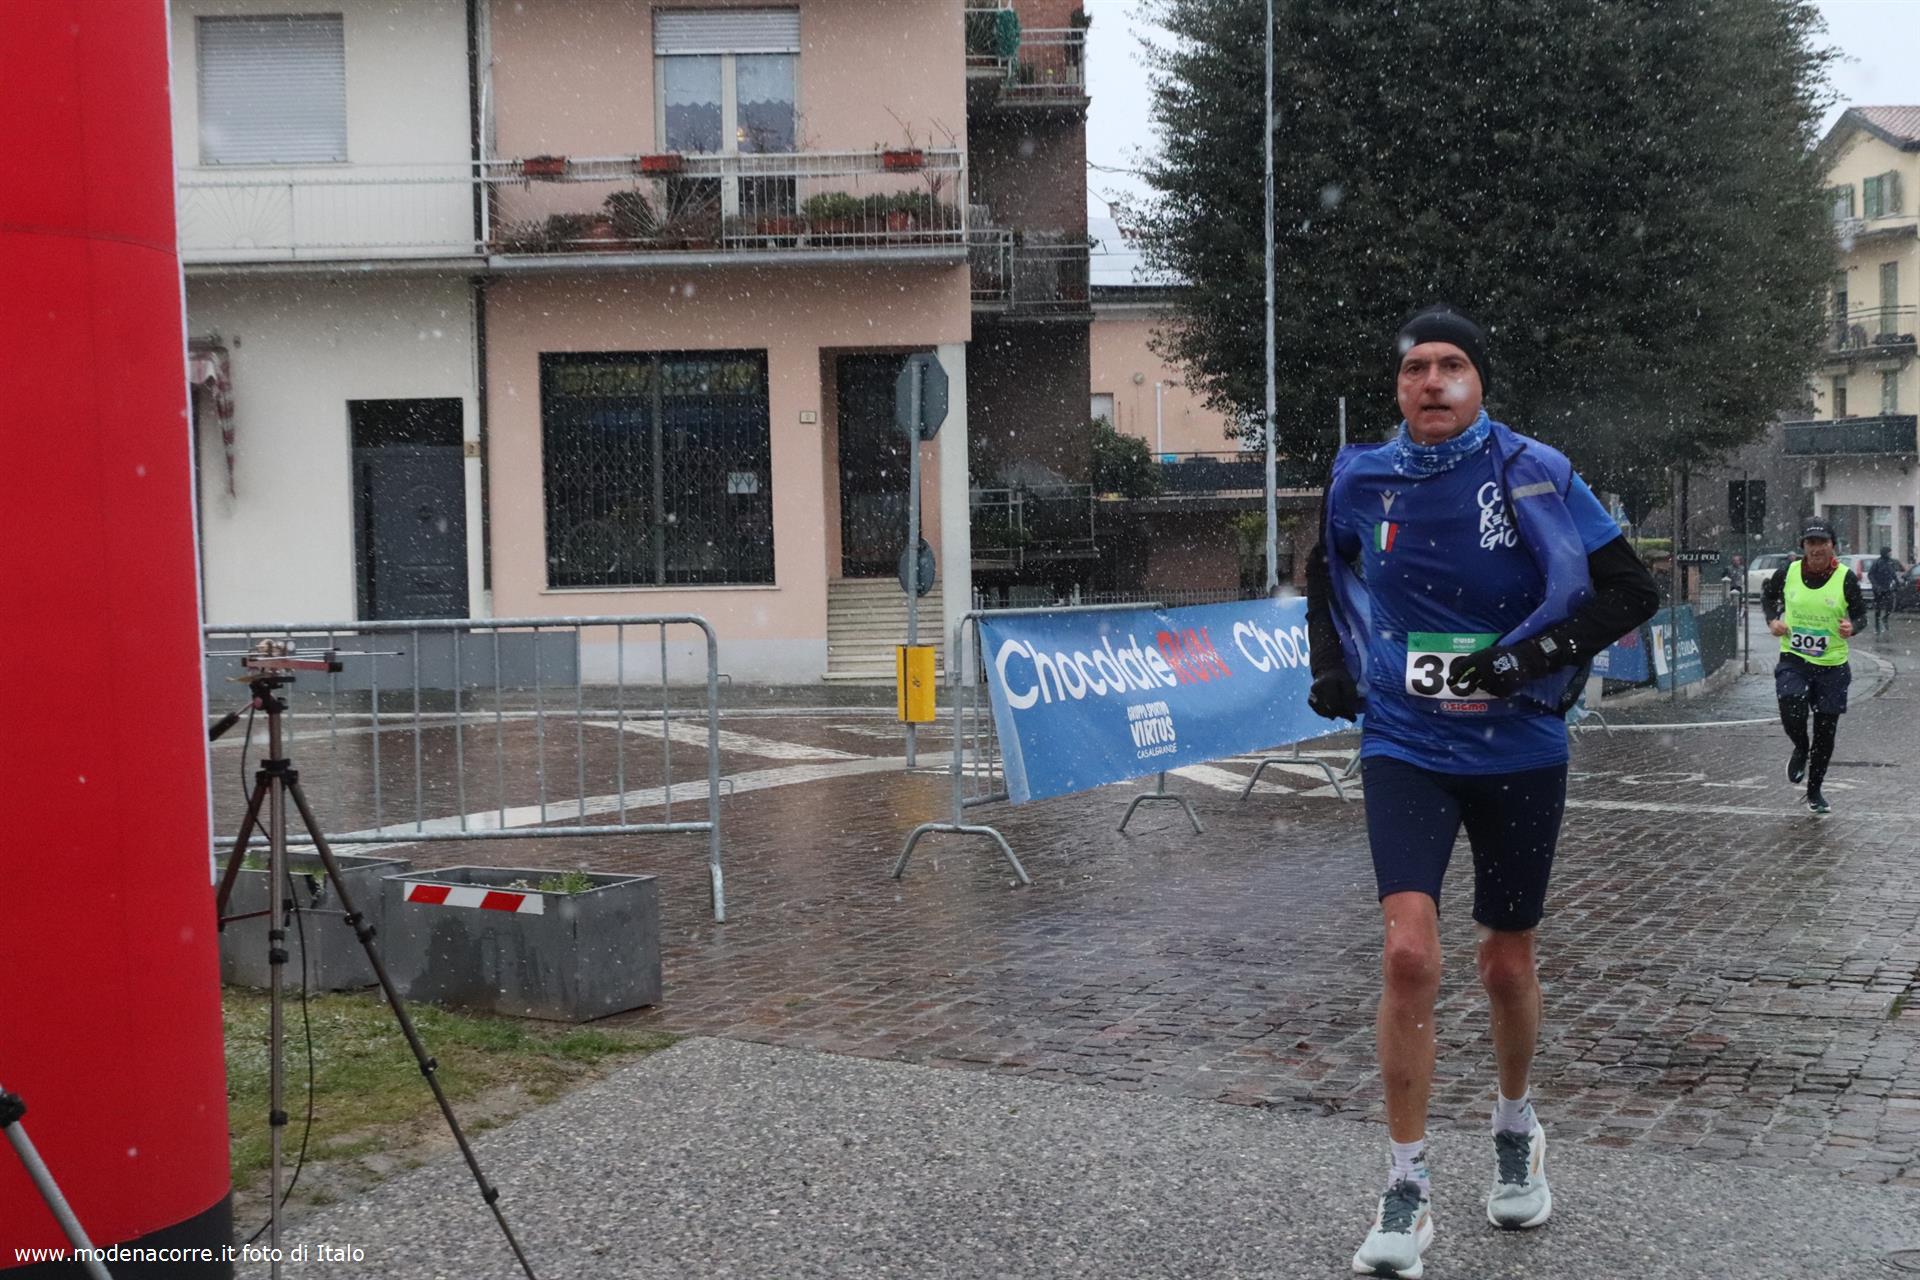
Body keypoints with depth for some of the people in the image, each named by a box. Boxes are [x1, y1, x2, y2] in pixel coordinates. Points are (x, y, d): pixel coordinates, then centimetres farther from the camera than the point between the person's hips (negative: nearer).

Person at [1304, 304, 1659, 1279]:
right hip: (1405, 749, 0)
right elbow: (1326, 571, 22)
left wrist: (1532, 657, -20)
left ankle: (1516, 1128, 42)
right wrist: (1330, 666, 9)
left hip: (1519, 750, 0)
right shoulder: (1359, 480, 1)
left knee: (1507, 963, 12)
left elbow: (1634, 592, -8)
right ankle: (1406, 1194, -3)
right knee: (1410, 953, -16)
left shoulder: (1535, 472, -7)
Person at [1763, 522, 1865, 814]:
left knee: (1826, 732, 7)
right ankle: (1800, 749, 11)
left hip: (1833, 664, 0)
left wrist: (1852, 627, -21)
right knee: (1791, 709, -26)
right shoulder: (1788, 572, -4)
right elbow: (1768, 595, 15)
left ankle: (1815, 792, 27)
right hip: (1793, 660, 0)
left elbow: (1860, 613, 2)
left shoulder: (1845, 577, -8)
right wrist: (1772, 619, -3)